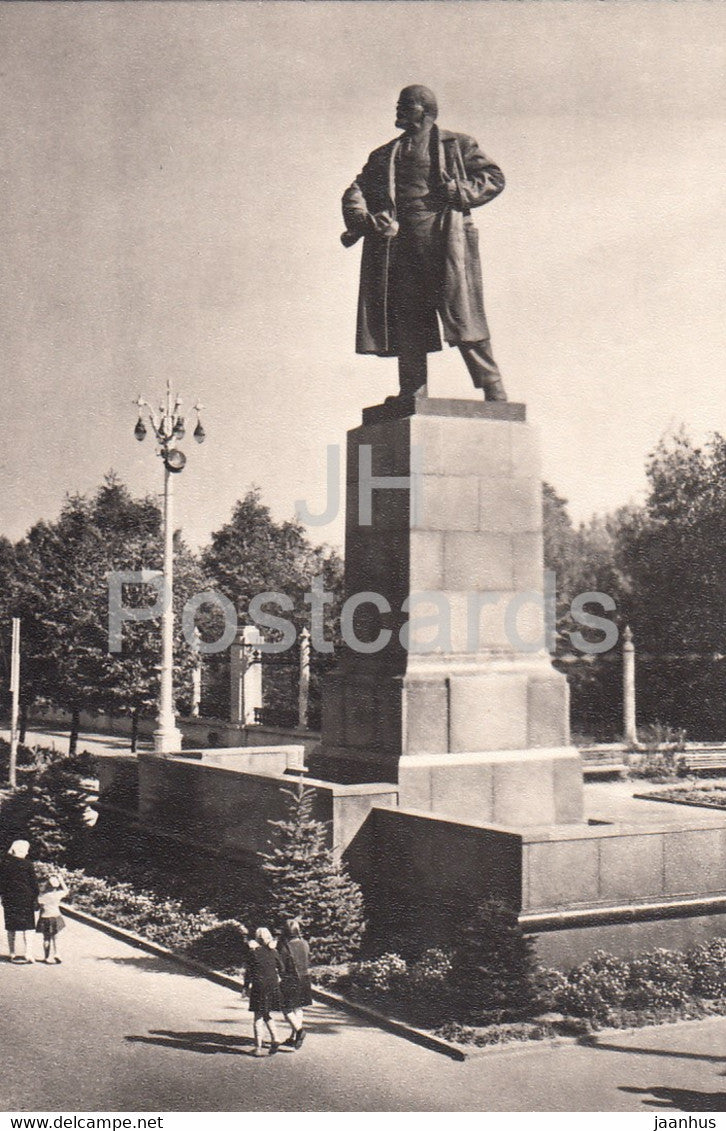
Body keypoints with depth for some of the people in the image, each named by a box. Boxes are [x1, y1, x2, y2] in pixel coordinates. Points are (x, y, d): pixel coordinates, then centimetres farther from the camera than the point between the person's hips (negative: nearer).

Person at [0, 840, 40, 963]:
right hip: (25, 897, -3)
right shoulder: (27, 864, -8)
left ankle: (12, 954, 12)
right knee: (26, 926, 4)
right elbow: (33, 883, -4)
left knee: (11, 927, 9)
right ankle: (28, 953, 0)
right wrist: (35, 896, 6)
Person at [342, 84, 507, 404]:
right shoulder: (384, 155, 26)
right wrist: (362, 217, -6)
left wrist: (459, 193, -9)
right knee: (405, 317, -1)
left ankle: (493, 389, -9)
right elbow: (356, 190, 16)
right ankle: (412, 393, 1)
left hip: (443, 236, -4)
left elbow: (494, 177, 9)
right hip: (397, 240, 4)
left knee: (461, 313, -11)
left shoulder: (456, 144, 16)